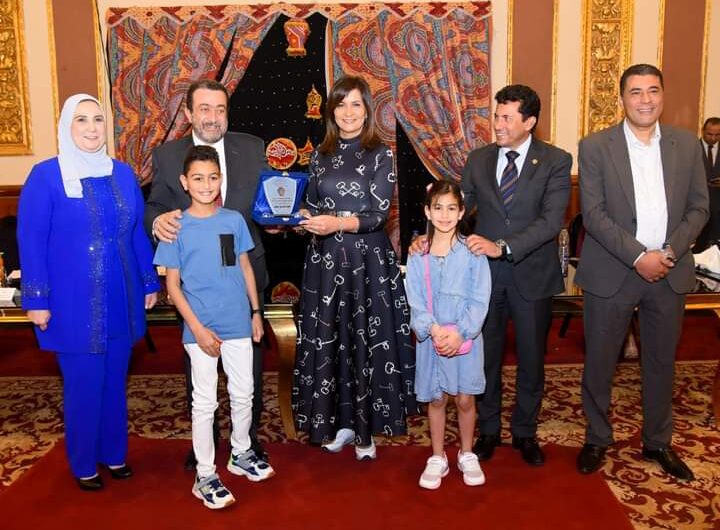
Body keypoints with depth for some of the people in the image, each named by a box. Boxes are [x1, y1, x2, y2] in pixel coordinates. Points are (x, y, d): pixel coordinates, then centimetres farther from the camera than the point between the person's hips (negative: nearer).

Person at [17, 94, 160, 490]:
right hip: (74, 304, -4)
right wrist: (37, 300, -12)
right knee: (83, 386, 6)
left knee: (115, 382, 15)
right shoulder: (46, 176, -6)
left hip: (121, 302, 4)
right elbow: (31, 242, -8)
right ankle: (84, 465, 25)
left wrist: (150, 283, 10)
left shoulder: (123, 174, 7)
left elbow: (137, 233, 11)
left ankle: (113, 453, 32)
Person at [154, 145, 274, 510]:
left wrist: (256, 311, 9)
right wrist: (197, 328, -13)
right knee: (205, 402, 6)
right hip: (202, 329, -3)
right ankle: (204, 476, 19)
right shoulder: (176, 227, -7)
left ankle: (240, 454, 37)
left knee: (244, 394, 15)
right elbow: (173, 285, -7)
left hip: (238, 324, 4)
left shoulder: (234, 220, 2)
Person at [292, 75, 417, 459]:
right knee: (327, 340, 8)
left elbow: (379, 214, -11)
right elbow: (312, 206, 13)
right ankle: (339, 421, 24)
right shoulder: (321, 154, 9)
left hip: (367, 258, -4)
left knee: (366, 340, 3)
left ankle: (366, 428, 16)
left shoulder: (380, 155, -4)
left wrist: (338, 223, -26)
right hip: (325, 258, 4)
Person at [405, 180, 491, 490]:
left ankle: (467, 455, 29)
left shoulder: (472, 252, -5)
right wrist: (435, 330, -19)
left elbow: (479, 300, -8)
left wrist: (459, 333, -18)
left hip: (466, 338, -1)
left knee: (465, 399, 8)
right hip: (430, 338, 1)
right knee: (436, 399, 12)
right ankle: (437, 458, 27)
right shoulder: (417, 254, -1)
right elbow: (416, 301, -5)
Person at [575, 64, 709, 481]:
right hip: (612, 273, -2)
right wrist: (638, 256, -17)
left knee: (662, 363, 15)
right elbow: (593, 213, -11)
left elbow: (699, 208, 5)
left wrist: (671, 252, -10)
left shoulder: (687, 145, 4)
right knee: (599, 362, 7)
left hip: (670, 273, 3)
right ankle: (598, 439, 27)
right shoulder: (595, 147, -5)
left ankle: (658, 442, 33)